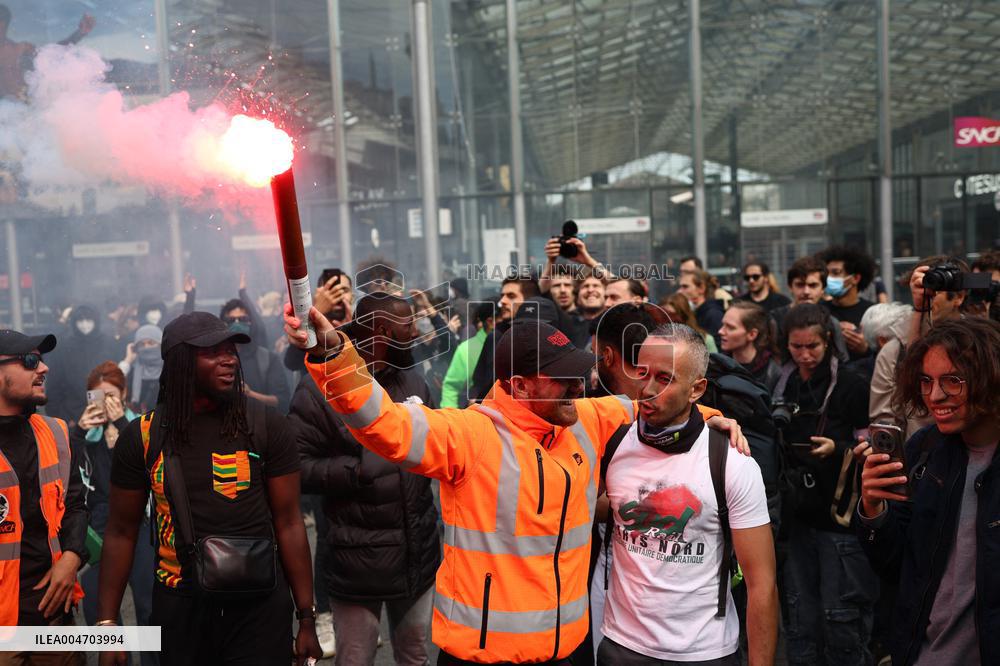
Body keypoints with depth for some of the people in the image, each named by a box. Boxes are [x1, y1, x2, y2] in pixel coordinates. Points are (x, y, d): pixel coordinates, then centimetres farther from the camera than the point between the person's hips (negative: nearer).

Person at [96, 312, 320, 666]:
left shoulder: (268, 427, -6)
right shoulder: (141, 436, -2)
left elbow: (289, 524, -3)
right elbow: (121, 532, 5)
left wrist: (306, 617, -3)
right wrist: (107, 624, 2)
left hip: (260, 604, -1)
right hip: (178, 606, 2)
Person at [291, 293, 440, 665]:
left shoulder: (413, 380, 7)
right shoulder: (321, 388, -11)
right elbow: (297, 466, -15)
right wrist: (359, 471, -22)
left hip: (420, 552, 5)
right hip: (357, 560, -5)